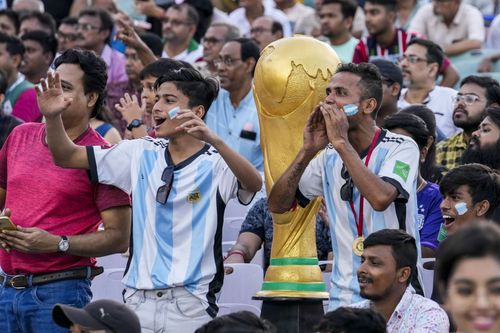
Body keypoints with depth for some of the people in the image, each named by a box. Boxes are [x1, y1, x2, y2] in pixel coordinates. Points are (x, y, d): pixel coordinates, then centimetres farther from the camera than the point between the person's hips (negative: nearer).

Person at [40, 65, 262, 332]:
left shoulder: (215, 163, -5)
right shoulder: (141, 155, 11)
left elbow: (254, 184, -26)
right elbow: (67, 157, 12)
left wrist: (213, 140, -41)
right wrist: (52, 117, -7)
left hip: (190, 306, -4)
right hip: (138, 301, 4)